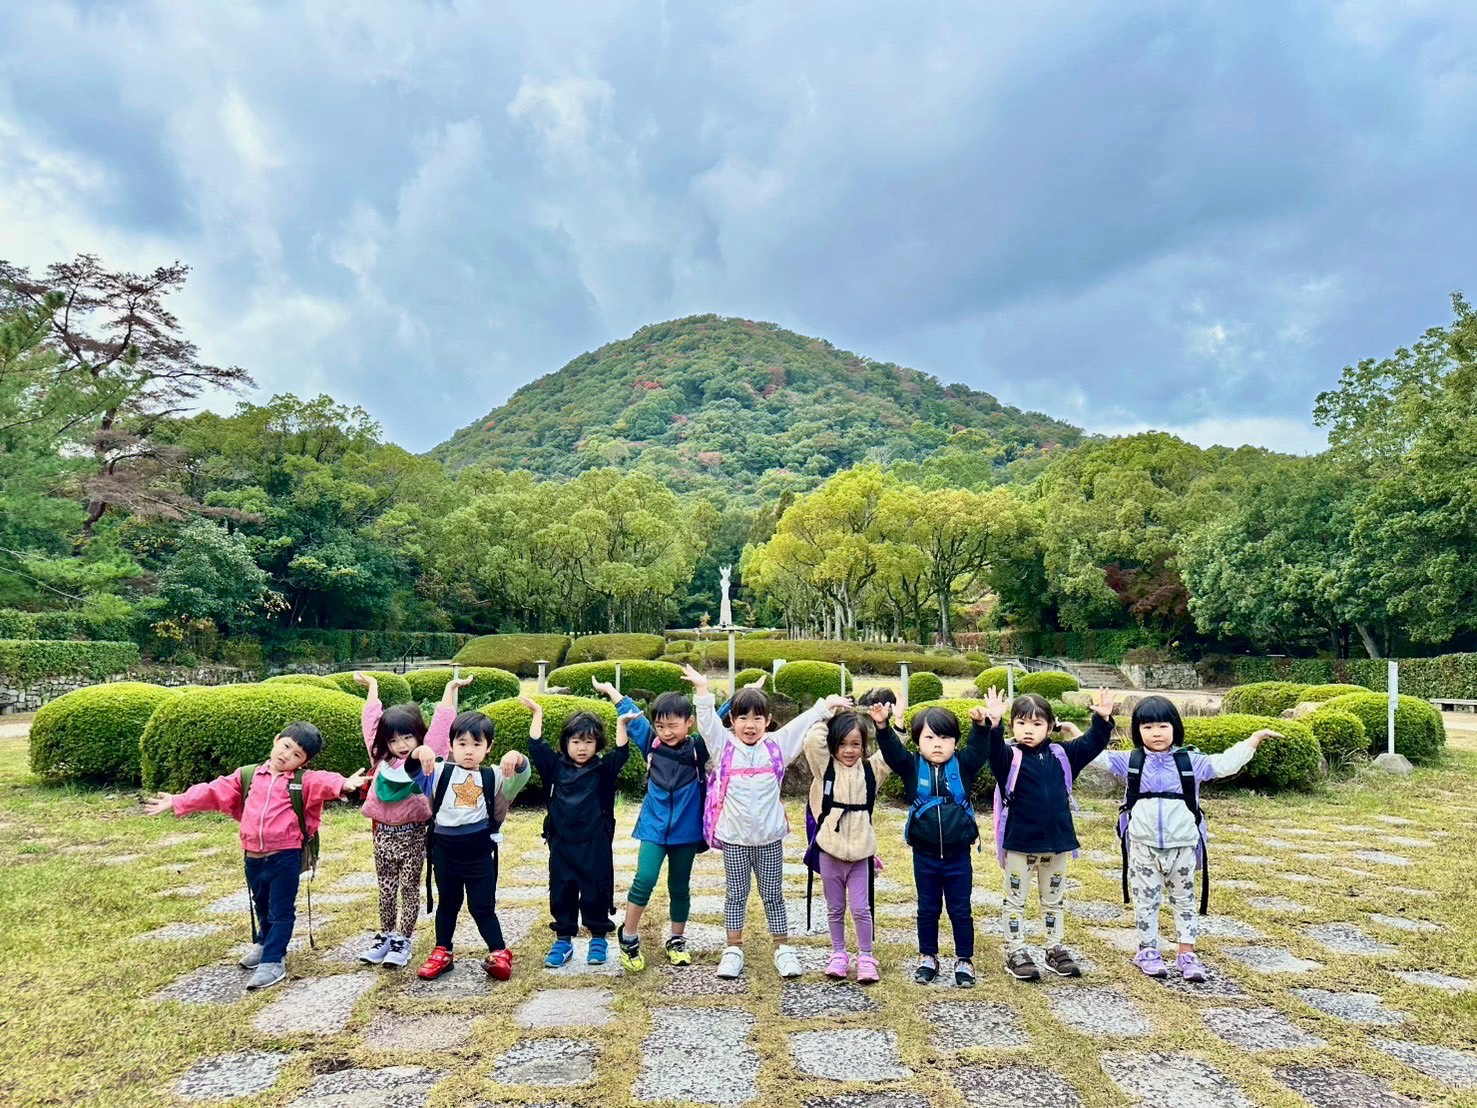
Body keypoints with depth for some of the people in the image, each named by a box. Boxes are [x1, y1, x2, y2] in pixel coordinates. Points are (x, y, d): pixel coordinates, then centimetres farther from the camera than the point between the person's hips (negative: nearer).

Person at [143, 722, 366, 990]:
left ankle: (272, 962, 9)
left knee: (281, 911, 0)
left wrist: (344, 784, -51)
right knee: (261, 907, 25)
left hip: (286, 856, -5)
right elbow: (214, 792, 10)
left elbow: (325, 782, -29)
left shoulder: (304, 781, -8)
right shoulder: (247, 776, 7)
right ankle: (264, 943, 47)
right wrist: (177, 802, 6)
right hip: (253, 858, 5)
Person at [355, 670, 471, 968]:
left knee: (409, 888, 6)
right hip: (383, 833, 3)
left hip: (413, 834, -3)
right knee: (386, 888, 15)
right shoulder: (380, 758, 2)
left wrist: (451, 688, -3)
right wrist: (372, 685, 15)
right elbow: (371, 721, 8)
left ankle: (403, 939, 15)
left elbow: (441, 724, -5)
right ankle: (386, 934, 28)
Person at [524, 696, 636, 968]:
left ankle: (599, 939, 21)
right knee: (561, 894, 8)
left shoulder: (603, 769, -1)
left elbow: (621, 754, -14)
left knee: (596, 893, 6)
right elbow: (536, 746, -2)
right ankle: (563, 940, 20)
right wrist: (537, 713, -4)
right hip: (561, 843, 2)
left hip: (595, 844, -2)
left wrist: (621, 723, -22)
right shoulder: (555, 766, 3)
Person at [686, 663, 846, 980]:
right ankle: (733, 950, 21)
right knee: (736, 895, 10)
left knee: (773, 895, 11)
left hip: (770, 837, 1)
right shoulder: (723, 746, -3)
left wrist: (827, 704, 1)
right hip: (734, 837, -1)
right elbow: (707, 721, -13)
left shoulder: (776, 746, 1)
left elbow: (802, 723, 5)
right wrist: (702, 689, -26)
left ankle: (782, 949, 22)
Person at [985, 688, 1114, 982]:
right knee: (1015, 898, 7)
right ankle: (1015, 951, 17)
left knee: (1054, 898, 17)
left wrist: (1102, 720, -12)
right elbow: (994, 750, -30)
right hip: (1019, 842, -4)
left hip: (1056, 841, 4)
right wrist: (991, 725, -49)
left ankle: (1055, 949, 30)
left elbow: (1090, 745, 4)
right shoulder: (1009, 757, -10)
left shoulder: (1061, 755, 4)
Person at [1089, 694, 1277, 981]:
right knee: (1146, 899, 8)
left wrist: (1254, 739, -8)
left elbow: (1226, 763, -2)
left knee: (1184, 898, 11)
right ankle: (1148, 950, 20)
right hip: (1143, 846, -1)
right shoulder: (1130, 761, 0)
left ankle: (1186, 953, 20)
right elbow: (1097, 755, 1)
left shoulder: (1190, 762, 0)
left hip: (1182, 845, 1)